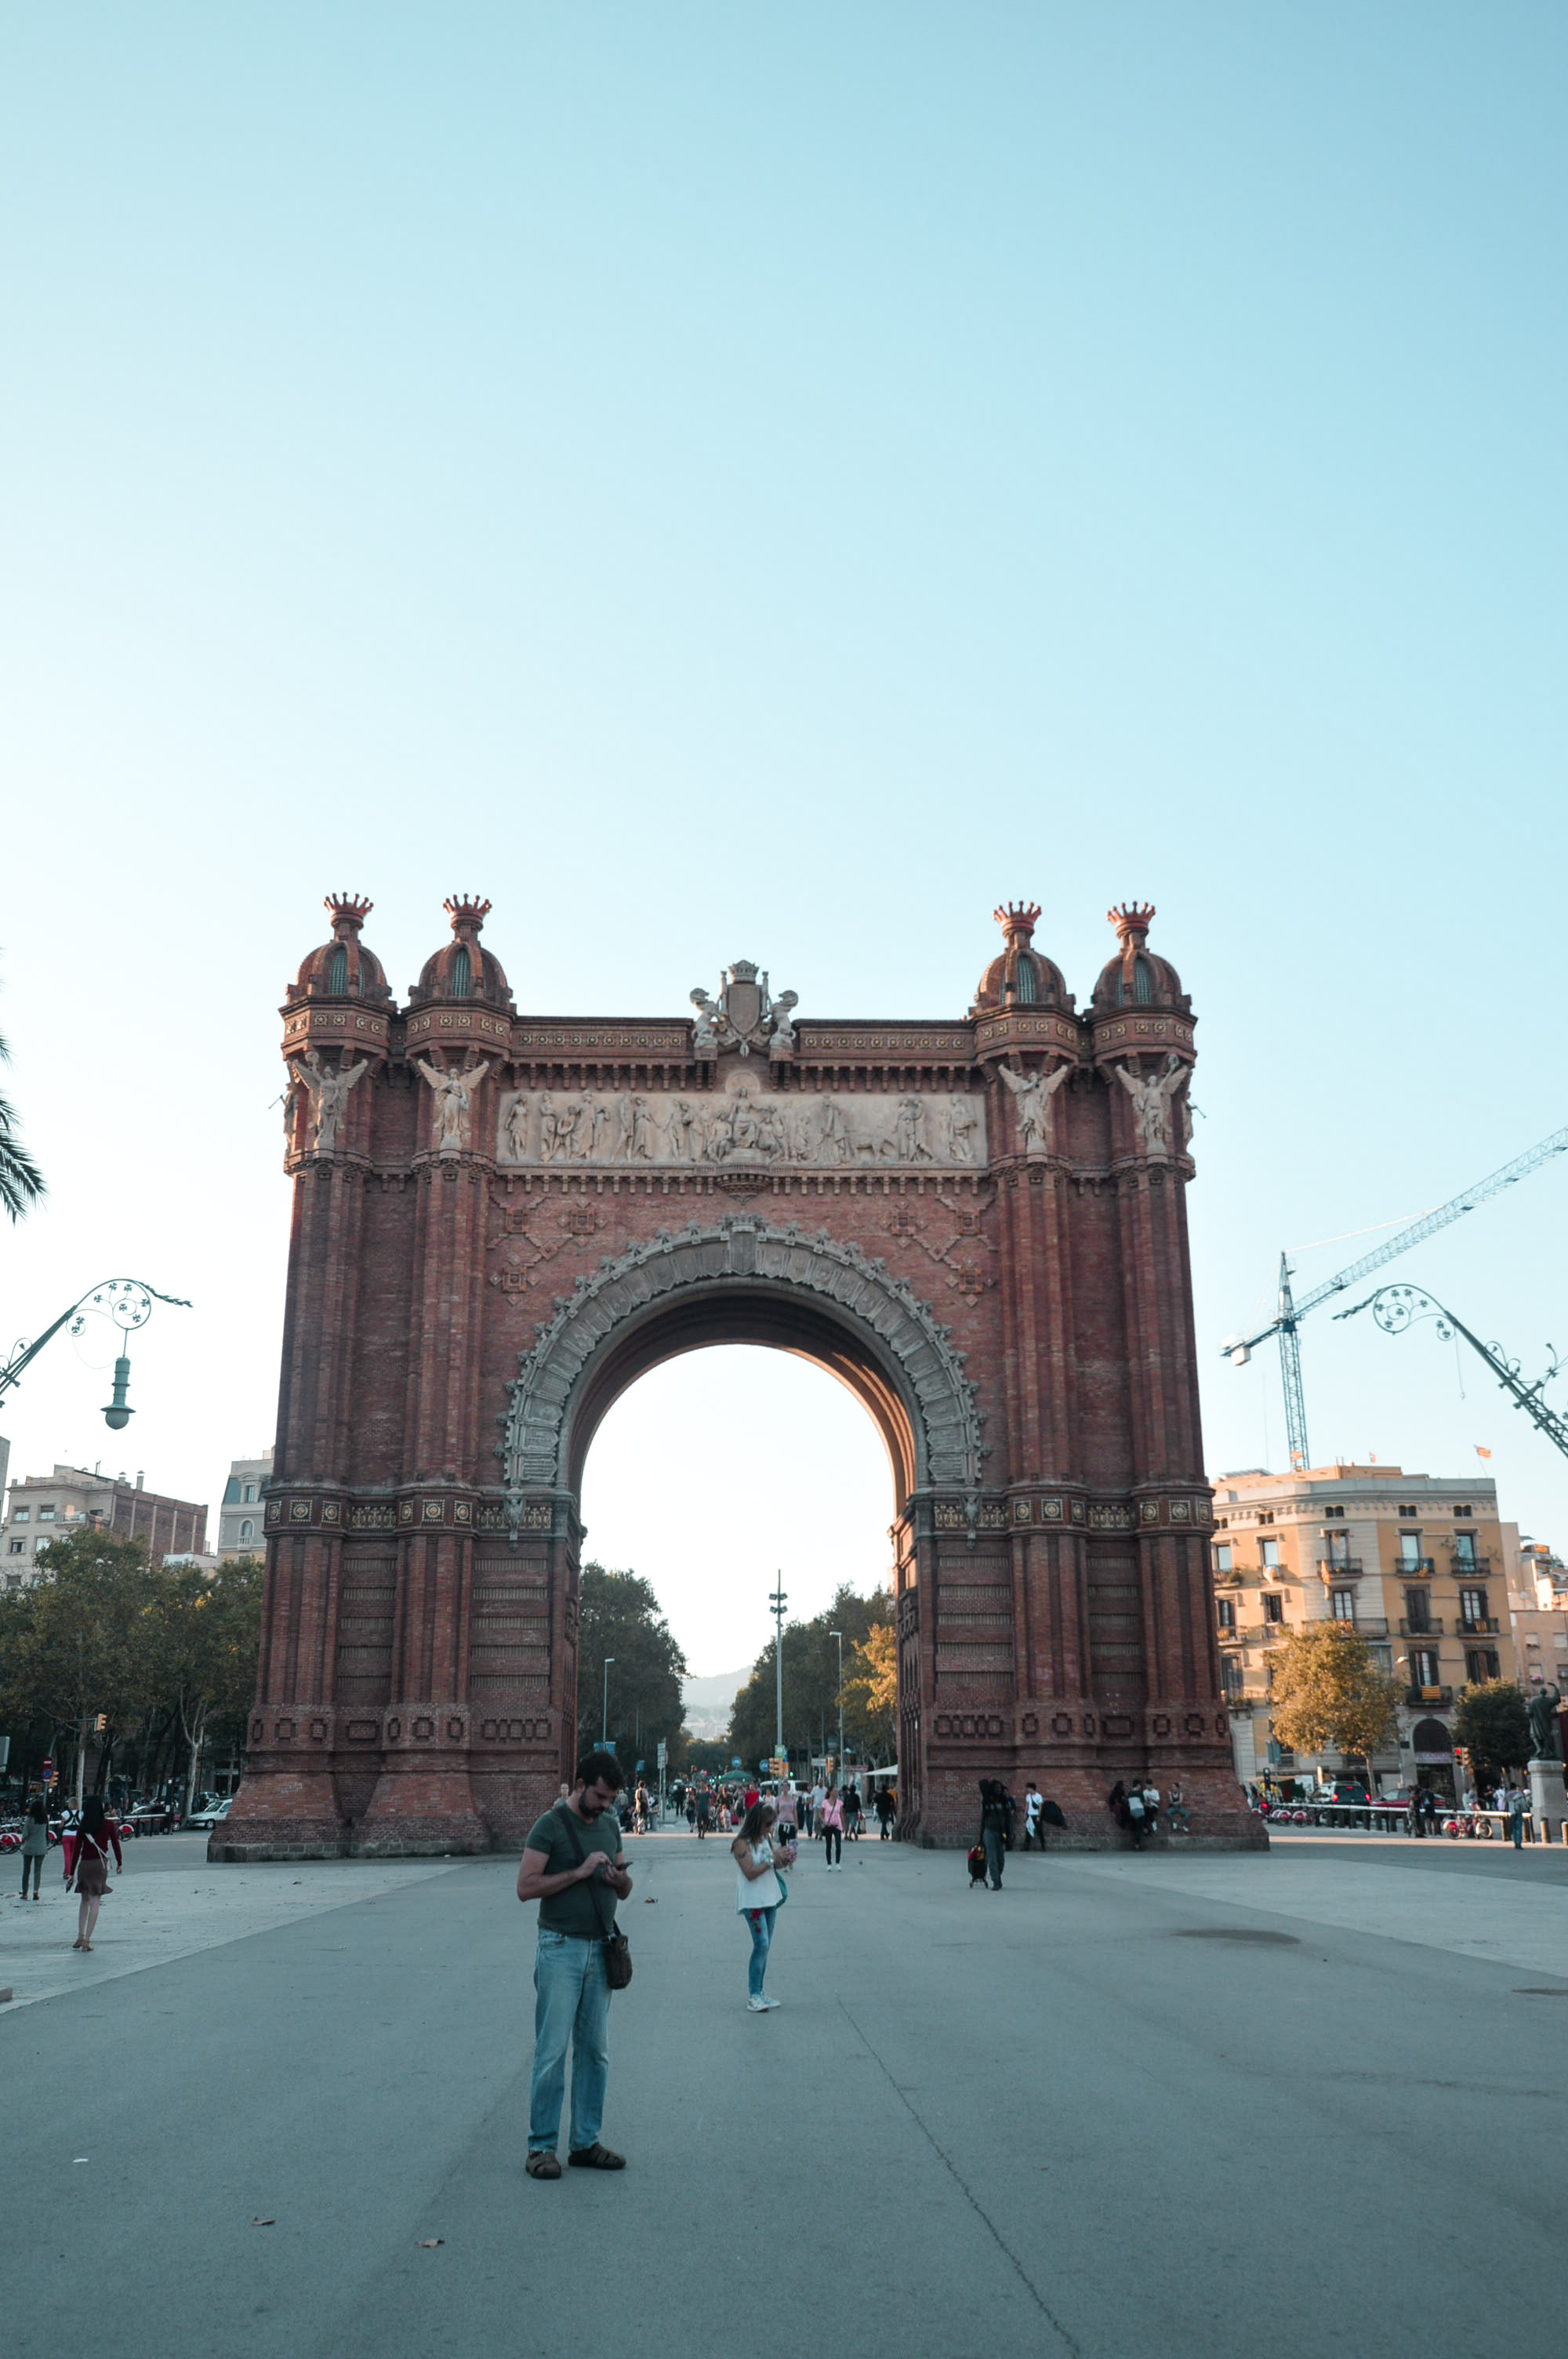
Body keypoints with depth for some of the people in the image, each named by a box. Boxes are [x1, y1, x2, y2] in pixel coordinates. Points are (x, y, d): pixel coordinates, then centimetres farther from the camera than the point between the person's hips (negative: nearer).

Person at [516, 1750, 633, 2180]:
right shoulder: (550, 1826, -8)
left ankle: (585, 2143, 18)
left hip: (600, 1950, 6)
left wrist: (620, 1878, -6)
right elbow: (526, 1887, -15)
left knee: (595, 2051, 9)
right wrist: (579, 1872, -20)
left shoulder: (609, 1826, 12)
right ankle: (541, 2146, 5)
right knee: (552, 2051, -4)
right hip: (561, 1950, -6)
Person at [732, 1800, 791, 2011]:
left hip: (770, 1897, 8)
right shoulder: (742, 1843, -14)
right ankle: (753, 1997, -8)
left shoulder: (767, 1839, 9)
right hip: (753, 1901, -8)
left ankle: (758, 1994, 15)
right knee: (761, 1944, -14)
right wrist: (773, 1859, -22)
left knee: (765, 1946, 8)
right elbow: (750, 1873, -21)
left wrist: (784, 1861, -2)